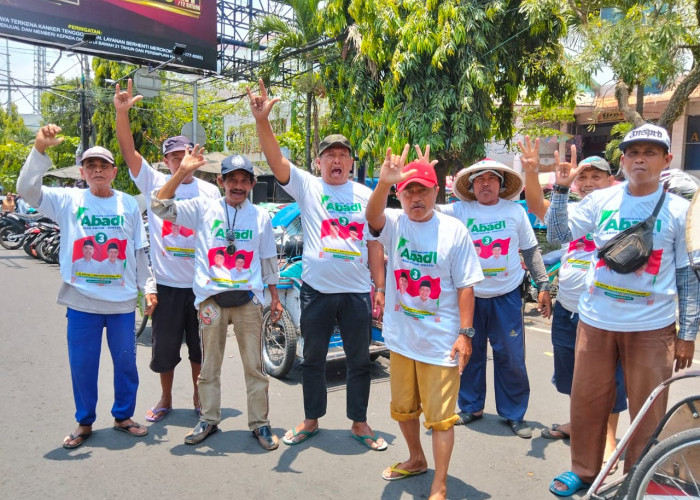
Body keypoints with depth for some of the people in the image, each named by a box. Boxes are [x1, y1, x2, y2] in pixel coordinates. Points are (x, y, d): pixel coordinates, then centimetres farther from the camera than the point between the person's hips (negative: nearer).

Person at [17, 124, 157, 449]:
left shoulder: (128, 204, 4)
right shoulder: (68, 200, 1)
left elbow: (140, 251, 7)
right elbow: (27, 189, -12)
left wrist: (148, 287, 4)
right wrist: (40, 149, -23)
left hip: (122, 301, 1)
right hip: (82, 302, 0)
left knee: (126, 362, 11)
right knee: (82, 364, 9)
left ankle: (123, 416, 30)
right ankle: (84, 422, 29)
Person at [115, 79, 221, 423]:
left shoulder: (210, 191, 5)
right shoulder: (154, 183, 2)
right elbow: (128, 150, -10)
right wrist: (122, 112, -24)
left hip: (202, 282, 1)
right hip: (166, 282, -1)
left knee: (201, 345, 13)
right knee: (164, 345, 10)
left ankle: (199, 396, 32)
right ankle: (165, 399, 31)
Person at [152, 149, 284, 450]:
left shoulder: (261, 216, 9)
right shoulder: (203, 208, 4)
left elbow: (268, 259, 15)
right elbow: (160, 206, -6)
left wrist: (275, 297, 13)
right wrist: (182, 172, -13)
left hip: (248, 298, 1)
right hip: (211, 298, 0)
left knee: (255, 366, 5)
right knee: (209, 366, 11)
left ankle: (260, 423, 17)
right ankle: (208, 420, 27)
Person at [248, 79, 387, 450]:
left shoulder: (365, 195, 7)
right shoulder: (307, 186, 0)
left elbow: (374, 244, 9)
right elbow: (276, 160, -16)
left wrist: (380, 285, 5)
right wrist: (262, 121, -31)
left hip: (357, 290, 2)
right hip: (316, 289, -1)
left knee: (359, 360, 11)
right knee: (313, 358, 13)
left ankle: (359, 423, 28)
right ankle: (311, 420, 32)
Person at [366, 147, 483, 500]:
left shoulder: (454, 230, -8)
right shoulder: (394, 223, -3)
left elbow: (465, 285, -5)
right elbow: (372, 217, -28)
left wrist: (465, 332, -10)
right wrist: (383, 183, -46)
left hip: (441, 340, -3)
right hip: (400, 337, 4)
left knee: (440, 415, 3)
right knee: (403, 408, 21)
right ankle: (416, 459, 45)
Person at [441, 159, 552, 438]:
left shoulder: (515, 211, 1)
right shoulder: (459, 211, -1)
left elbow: (531, 250, 6)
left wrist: (543, 285, 2)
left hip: (507, 297, 0)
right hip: (469, 296, 1)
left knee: (511, 357, 3)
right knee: (470, 354, 10)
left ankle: (514, 414, 21)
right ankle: (471, 407, 28)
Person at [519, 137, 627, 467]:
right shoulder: (571, 211, 4)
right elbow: (537, 206, -12)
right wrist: (531, 173, -27)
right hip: (566, 310, 5)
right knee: (571, 374, 20)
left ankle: (608, 437, 22)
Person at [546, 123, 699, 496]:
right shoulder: (600, 201, 1)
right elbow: (558, 235, -3)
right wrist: (561, 189, -14)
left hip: (651, 328, -1)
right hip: (595, 322, 2)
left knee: (648, 413, 8)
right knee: (586, 402, 12)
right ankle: (583, 470, 32)